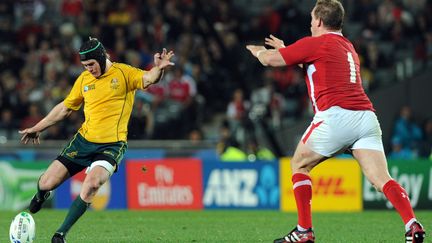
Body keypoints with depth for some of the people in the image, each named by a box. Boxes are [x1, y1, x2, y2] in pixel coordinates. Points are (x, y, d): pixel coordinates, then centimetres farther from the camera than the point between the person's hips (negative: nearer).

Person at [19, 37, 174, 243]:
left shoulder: (124, 73, -4)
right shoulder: (84, 79, 9)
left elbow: (147, 79, -23)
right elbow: (65, 108, 21)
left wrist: (158, 69, -46)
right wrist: (38, 128, 24)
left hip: (111, 145, -4)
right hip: (83, 140, 4)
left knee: (92, 184, -30)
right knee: (47, 183, -4)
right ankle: (41, 196, 36)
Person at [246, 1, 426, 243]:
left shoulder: (315, 44, 5)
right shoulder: (348, 47, 28)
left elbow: (270, 59, 9)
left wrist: (258, 50, 32)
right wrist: (284, 49, 53)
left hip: (336, 115, -6)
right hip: (366, 115, 6)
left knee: (299, 165, 15)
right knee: (381, 178, -6)